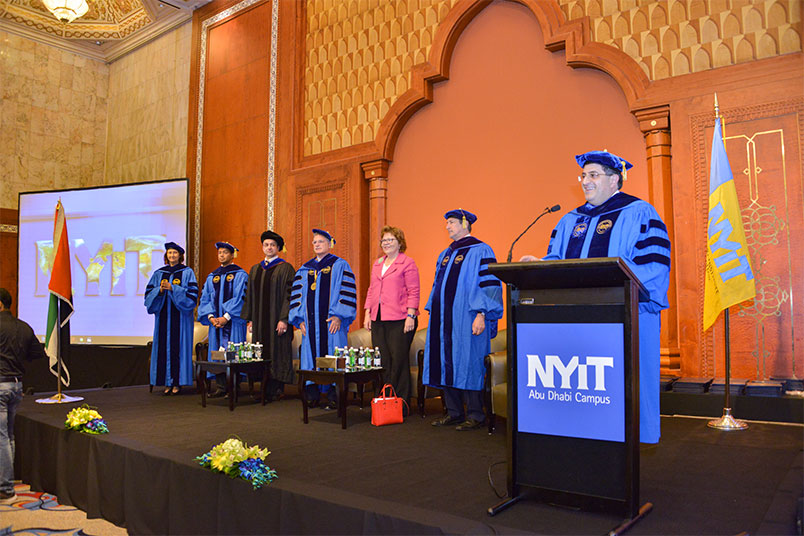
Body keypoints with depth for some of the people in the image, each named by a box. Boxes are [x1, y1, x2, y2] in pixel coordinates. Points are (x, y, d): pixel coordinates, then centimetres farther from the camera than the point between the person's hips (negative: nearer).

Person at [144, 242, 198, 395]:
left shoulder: (187, 272, 2)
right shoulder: (159, 273, 13)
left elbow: (192, 292, -8)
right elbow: (149, 293, 10)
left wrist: (172, 288, -16)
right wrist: (160, 289, -11)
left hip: (180, 316, -4)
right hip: (163, 316, 4)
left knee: (178, 347, -5)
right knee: (164, 347, 1)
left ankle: (178, 382, 0)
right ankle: (167, 382, 7)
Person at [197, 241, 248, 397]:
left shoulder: (240, 275, 0)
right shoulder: (212, 276, 16)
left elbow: (240, 298, -8)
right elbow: (205, 298, 12)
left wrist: (226, 317, -15)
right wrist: (211, 317, -4)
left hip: (233, 322, -5)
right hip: (216, 321, 5)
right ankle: (221, 387, 10)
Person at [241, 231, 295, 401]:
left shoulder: (285, 268, -3)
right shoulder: (255, 269, 15)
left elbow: (289, 295, -9)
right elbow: (250, 296, 16)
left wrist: (284, 319, -17)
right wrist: (250, 319, 9)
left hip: (277, 321, -5)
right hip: (259, 321, 6)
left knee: (277, 353, -4)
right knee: (262, 355, 6)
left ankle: (276, 390, 3)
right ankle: (266, 390, 13)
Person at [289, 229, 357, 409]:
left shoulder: (340, 266, 3)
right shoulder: (305, 269, 16)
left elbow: (347, 292, -5)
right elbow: (296, 295, 14)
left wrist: (338, 315, -14)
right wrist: (300, 320, 4)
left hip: (331, 322, -4)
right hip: (310, 323, 4)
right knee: (311, 357, 3)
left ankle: (333, 397, 1)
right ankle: (312, 396, 11)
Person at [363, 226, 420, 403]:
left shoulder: (407, 263, -2)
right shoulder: (377, 264, 19)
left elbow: (413, 292, -7)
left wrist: (410, 316, -14)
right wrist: (367, 313, 13)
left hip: (399, 320, -6)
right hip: (378, 319, 6)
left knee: (399, 361, -4)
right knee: (382, 361, 6)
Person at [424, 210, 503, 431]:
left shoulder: (480, 251, -5)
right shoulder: (445, 255, 18)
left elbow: (490, 285, -11)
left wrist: (481, 314, -19)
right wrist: (433, 313, 18)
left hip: (466, 320, -8)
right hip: (444, 320, 8)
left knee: (467, 364, -5)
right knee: (447, 365, 8)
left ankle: (475, 415, 5)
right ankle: (454, 412, 18)